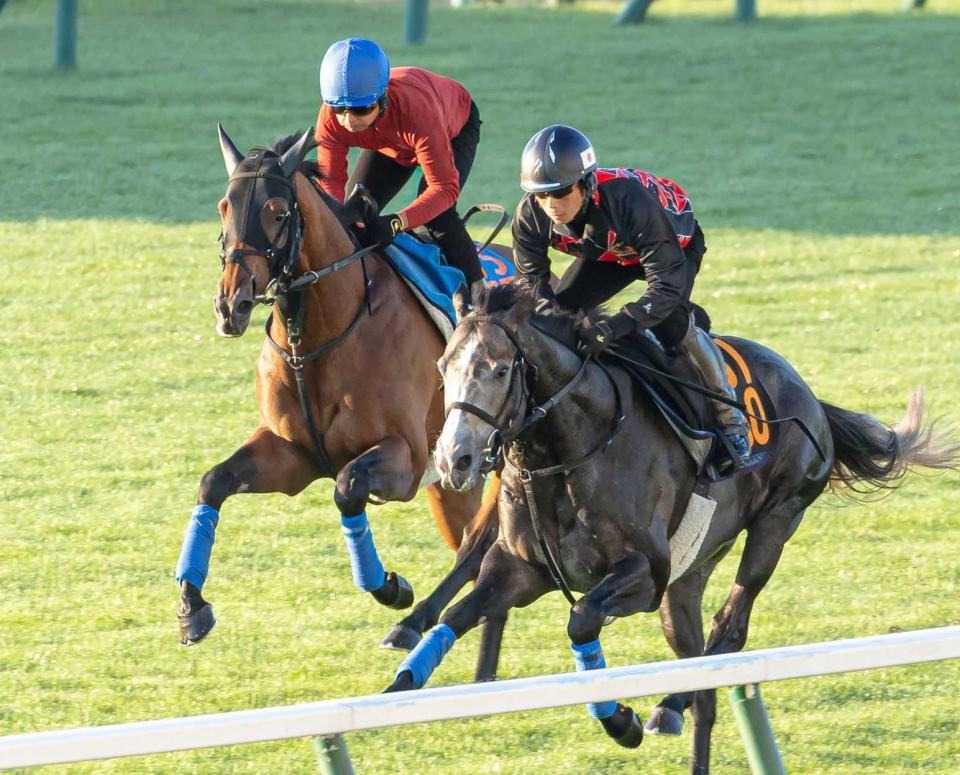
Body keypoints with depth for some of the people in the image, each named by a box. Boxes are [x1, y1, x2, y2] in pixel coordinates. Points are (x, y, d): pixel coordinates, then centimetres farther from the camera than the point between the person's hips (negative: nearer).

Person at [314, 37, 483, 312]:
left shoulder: (416, 111, -49)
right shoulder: (331, 119, -36)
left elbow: (444, 187, -45)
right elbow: (330, 181, -27)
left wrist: (397, 223, -60)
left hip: (456, 127, -5)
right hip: (390, 143, 5)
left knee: (437, 216, -26)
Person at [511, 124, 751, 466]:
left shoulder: (630, 200, -46)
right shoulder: (531, 216, -30)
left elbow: (667, 286, -46)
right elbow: (531, 282, -17)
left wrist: (613, 328, -57)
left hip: (677, 242, -5)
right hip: (607, 253, 5)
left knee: (669, 323, -29)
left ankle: (730, 418, -12)